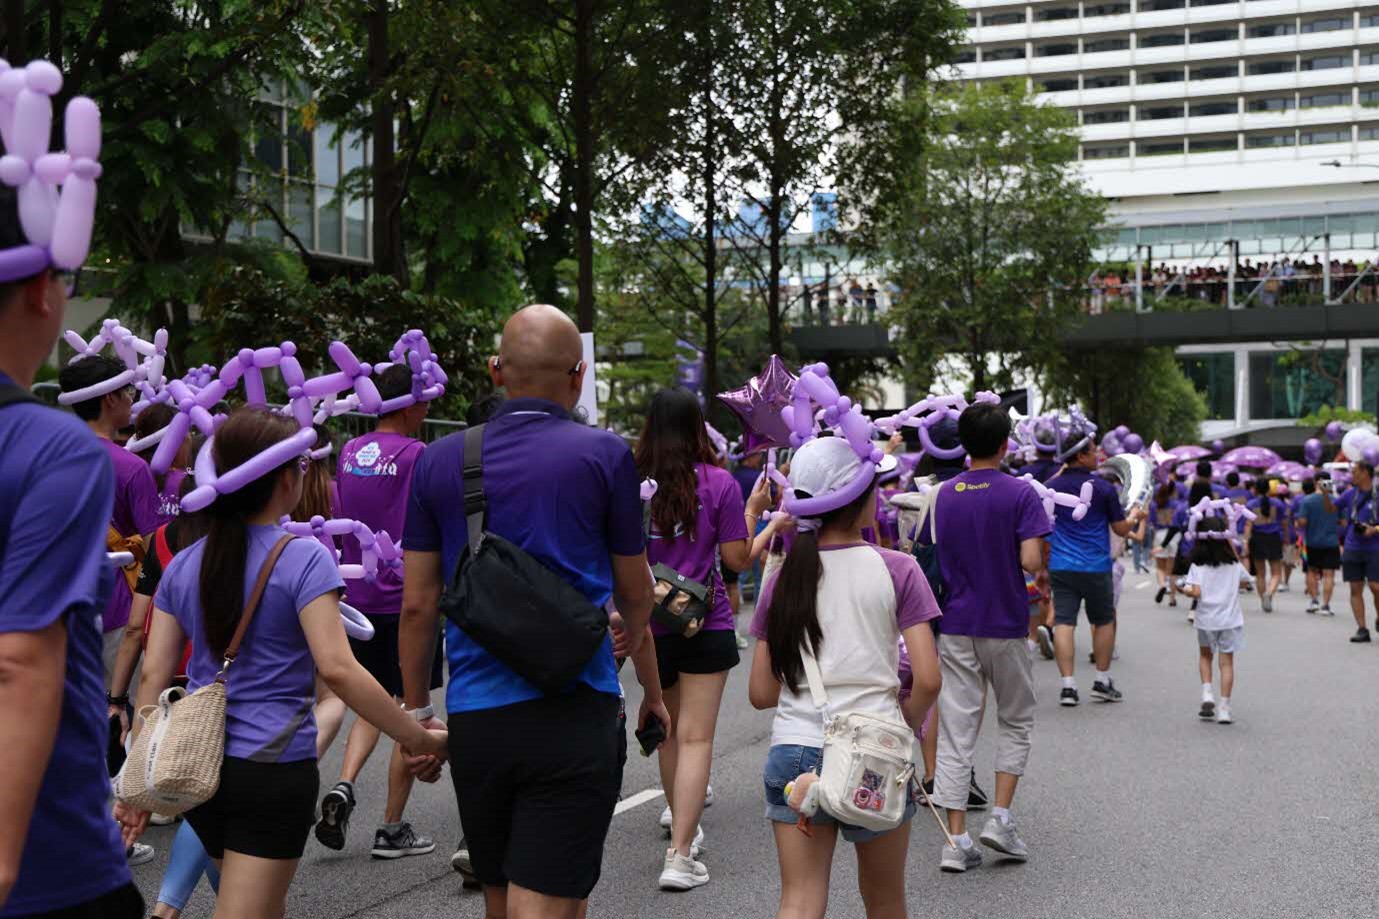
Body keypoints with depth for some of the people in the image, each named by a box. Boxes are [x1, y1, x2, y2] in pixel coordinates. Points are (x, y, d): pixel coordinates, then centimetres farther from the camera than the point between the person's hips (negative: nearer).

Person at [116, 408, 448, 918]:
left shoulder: (183, 565, 5)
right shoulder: (303, 558, -12)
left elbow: (154, 675, 5)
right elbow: (336, 668, -21)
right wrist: (419, 737, -17)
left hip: (198, 769, 7)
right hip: (273, 769, -6)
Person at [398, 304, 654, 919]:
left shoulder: (439, 460, 4)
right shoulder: (604, 456, -3)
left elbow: (417, 604, 5)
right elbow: (634, 591, 9)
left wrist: (416, 712, 16)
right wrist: (633, 636, 31)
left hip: (473, 719, 4)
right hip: (572, 713, -3)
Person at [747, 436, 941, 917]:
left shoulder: (783, 580, 4)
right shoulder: (896, 570, -4)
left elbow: (761, 693, 4)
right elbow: (927, 680, -10)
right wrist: (903, 727, 8)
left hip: (796, 751, 1)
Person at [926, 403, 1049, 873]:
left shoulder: (943, 495, 3)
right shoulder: (1020, 493, -9)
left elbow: (935, 559, 5)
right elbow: (1030, 560, -17)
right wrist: (1044, 575, 4)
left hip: (956, 627, 3)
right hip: (1005, 627, -2)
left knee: (955, 732, 3)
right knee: (1016, 723, 17)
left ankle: (957, 839, 0)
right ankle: (1000, 818, 7)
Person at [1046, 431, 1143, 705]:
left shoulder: (1052, 486, 3)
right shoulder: (1104, 488, -7)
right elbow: (1121, 529, 0)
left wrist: (1041, 566, 21)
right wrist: (1134, 516, 21)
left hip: (1060, 566, 2)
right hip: (1095, 567, -2)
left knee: (1063, 622, -1)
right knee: (1104, 621, 15)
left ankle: (1068, 685, -6)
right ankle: (1102, 681, 20)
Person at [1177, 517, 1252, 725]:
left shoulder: (1197, 567, -8)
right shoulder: (1234, 565, 0)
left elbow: (1196, 593, -17)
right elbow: (1245, 580, 18)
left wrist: (1185, 589, 3)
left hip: (1206, 621, -1)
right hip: (1230, 620, 1)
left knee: (1205, 655, 22)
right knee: (1227, 661, 4)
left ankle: (1207, 694, 5)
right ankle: (1224, 708, 0)